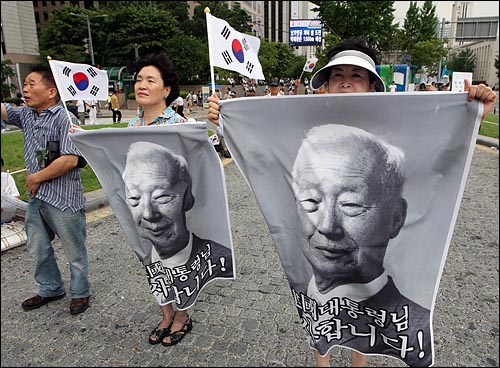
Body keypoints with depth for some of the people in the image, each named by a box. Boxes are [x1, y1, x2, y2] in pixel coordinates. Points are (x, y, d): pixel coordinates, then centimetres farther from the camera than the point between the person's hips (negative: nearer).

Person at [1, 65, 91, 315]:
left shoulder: (64, 118, -16)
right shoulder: (26, 115, 8)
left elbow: (70, 160, -23)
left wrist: (37, 177, -13)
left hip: (63, 199, -8)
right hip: (36, 197, 8)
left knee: (74, 251, 8)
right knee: (37, 248, 21)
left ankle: (80, 293, 27)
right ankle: (50, 289, 40)